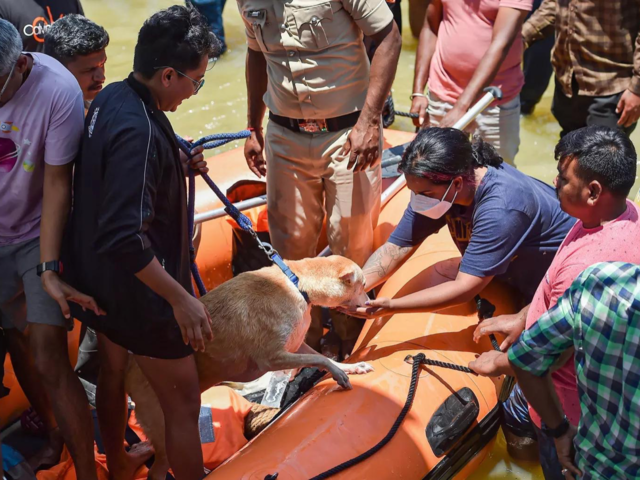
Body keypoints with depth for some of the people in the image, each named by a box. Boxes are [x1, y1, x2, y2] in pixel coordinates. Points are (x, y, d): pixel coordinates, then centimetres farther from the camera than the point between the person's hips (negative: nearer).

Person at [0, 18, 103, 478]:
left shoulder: (58, 92, -26)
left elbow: (58, 186, -21)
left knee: (50, 361, -8)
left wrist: (49, 270, -23)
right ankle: (53, 431, 39)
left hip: (39, 235, -4)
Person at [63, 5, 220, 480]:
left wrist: (180, 167, 5)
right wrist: (181, 299, -26)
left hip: (101, 281, 10)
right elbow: (126, 239, -33)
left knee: (113, 373, 28)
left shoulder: (110, 98, -1)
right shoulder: (139, 130, -30)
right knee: (183, 403, 5)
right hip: (138, 293, -10)